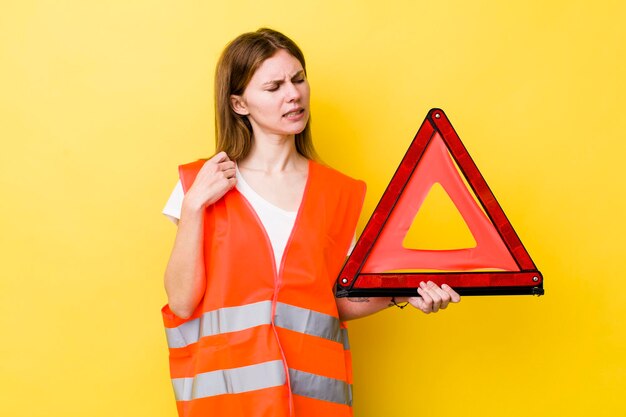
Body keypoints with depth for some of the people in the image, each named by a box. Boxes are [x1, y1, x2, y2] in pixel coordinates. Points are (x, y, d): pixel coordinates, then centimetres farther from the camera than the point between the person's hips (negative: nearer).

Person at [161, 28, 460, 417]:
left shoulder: (338, 192, 4)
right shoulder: (200, 183, -2)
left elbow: (337, 303, 8)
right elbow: (182, 303, -8)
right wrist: (194, 205, -13)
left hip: (313, 384, 2)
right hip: (228, 384, -2)